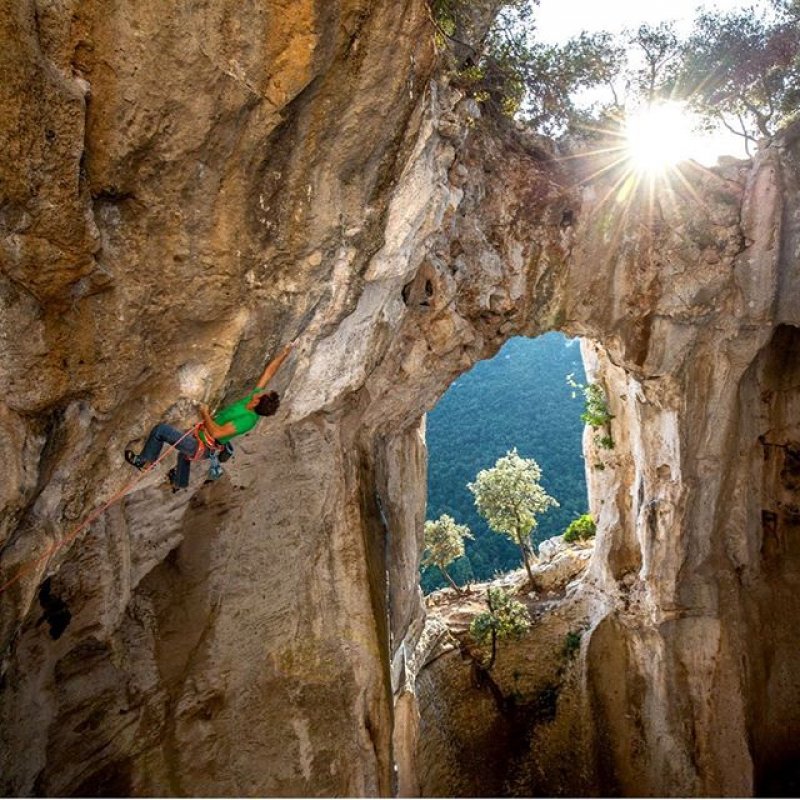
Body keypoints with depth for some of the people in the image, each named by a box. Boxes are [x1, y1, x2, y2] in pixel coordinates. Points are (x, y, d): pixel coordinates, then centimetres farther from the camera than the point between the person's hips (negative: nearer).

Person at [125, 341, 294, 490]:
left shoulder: (248, 420, -38)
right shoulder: (255, 400, -15)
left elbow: (216, 432, -40)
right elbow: (268, 373, -9)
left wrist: (205, 413, -27)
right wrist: (284, 353, -11)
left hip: (200, 447, -9)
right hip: (207, 444, 9)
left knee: (160, 429, -2)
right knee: (185, 443, 39)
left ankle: (144, 461, 22)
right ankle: (179, 483, 59)